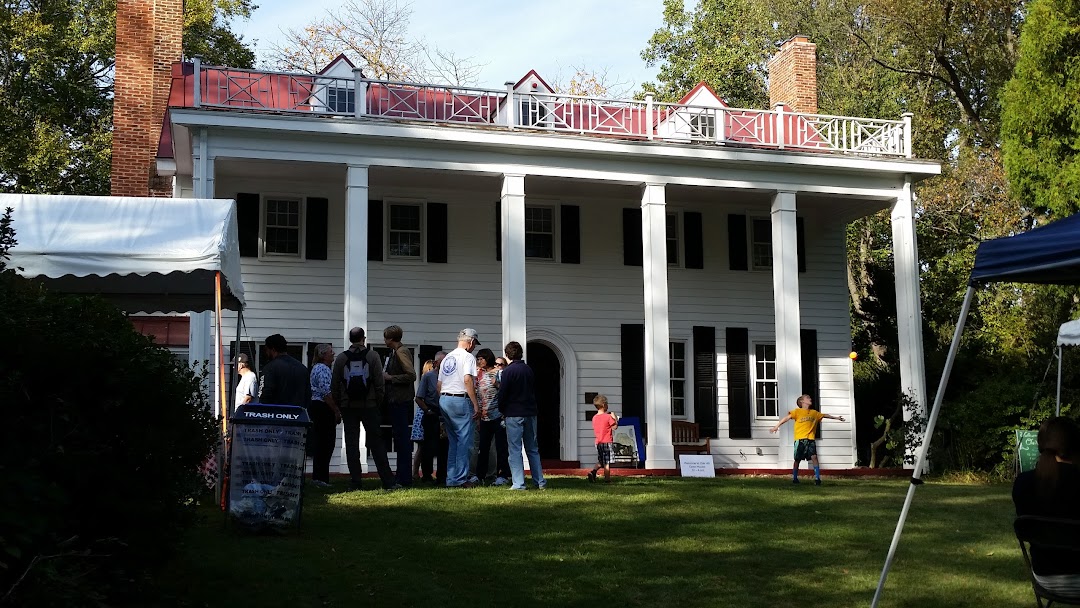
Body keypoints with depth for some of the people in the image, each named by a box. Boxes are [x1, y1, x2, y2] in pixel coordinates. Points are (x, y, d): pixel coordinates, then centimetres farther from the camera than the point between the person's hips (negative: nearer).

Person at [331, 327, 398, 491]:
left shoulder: (341, 358, 3)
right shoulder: (372, 356, -2)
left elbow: (334, 386, 4)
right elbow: (379, 383, -5)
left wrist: (339, 405, 13)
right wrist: (378, 402, 6)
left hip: (348, 407, 1)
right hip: (369, 406, -1)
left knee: (351, 444, 5)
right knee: (376, 443, 1)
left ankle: (356, 482, 2)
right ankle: (388, 482, -2)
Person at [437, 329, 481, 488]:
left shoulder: (447, 358, 19)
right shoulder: (468, 357, -5)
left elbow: (438, 386, 19)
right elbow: (467, 380, -18)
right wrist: (476, 404, -17)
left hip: (444, 399, 8)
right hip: (460, 400, -8)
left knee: (453, 441, 14)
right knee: (464, 440, -4)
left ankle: (451, 479, 14)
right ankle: (460, 479, -6)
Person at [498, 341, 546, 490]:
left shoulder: (508, 371, -10)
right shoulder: (529, 370, 8)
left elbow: (503, 393, -10)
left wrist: (502, 410, 5)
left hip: (514, 415, -6)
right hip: (530, 413, 6)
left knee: (515, 450, -2)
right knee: (533, 449, 13)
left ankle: (518, 483, -6)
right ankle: (540, 481, 14)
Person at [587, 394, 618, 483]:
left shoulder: (594, 418, 7)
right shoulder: (608, 417, -12)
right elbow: (614, 427, -10)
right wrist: (615, 418, 4)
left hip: (598, 442, 6)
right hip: (607, 442, -6)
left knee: (600, 461, 16)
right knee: (607, 462, 1)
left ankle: (593, 471, -5)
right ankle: (607, 479, 3)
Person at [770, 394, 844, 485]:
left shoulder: (814, 413, 15)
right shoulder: (797, 411, 0)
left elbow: (825, 415, 32)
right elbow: (786, 418, -6)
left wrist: (836, 417, 41)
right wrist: (776, 426, -15)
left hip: (810, 439, 3)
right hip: (800, 439, -3)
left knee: (814, 457, -11)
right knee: (797, 459, 2)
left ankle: (817, 478, -8)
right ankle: (794, 478, 15)